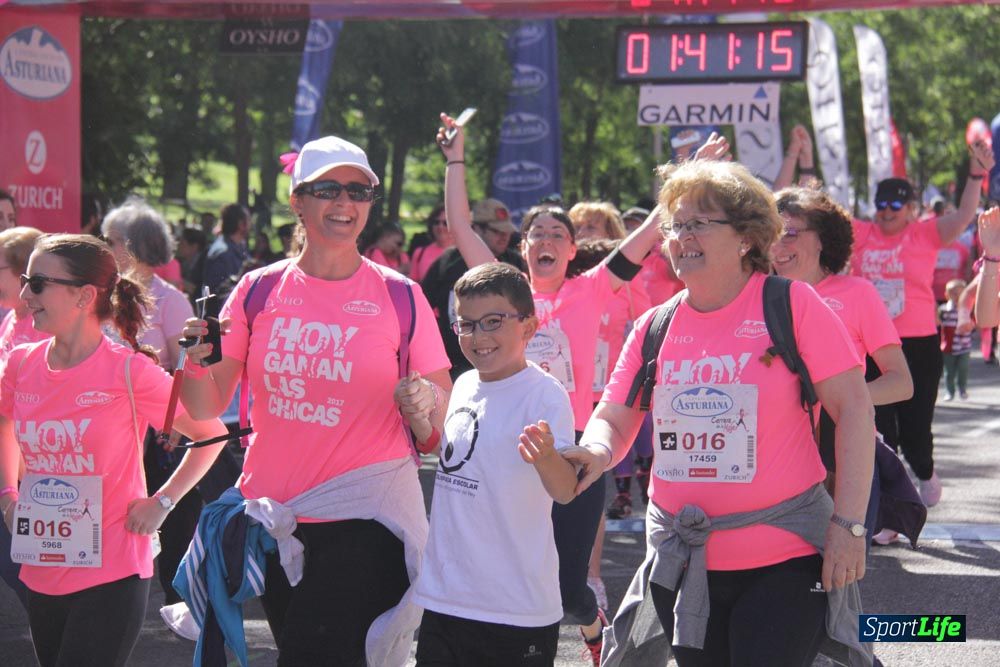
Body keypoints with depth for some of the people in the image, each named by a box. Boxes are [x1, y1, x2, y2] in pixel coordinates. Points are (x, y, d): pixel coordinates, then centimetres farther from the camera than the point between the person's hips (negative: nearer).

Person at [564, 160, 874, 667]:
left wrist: (849, 524, -13)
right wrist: (597, 451, -14)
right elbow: (613, 420, 11)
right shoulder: (654, 327, 6)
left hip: (783, 554, -4)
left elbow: (853, 407, -8)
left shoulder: (791, 304, -6)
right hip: (681, 561, 4)